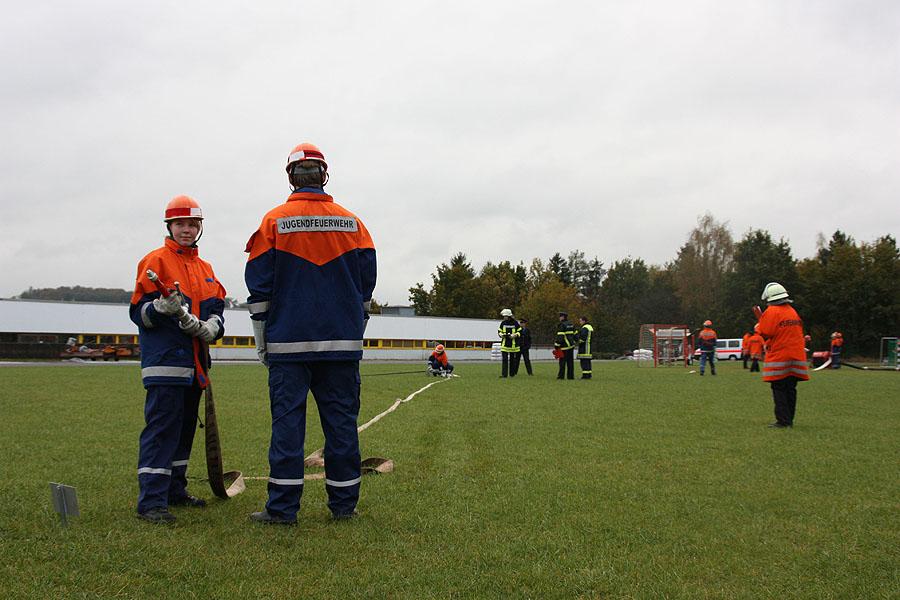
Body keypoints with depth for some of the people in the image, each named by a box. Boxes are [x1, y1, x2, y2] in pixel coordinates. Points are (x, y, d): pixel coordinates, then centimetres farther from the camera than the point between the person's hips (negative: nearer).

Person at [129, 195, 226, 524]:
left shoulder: (205, 268, 19)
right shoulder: (155, 261, -1)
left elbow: (217, 308, 11)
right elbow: (138, 312, -6)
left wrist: (209, 326, -11)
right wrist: (161, 307, -26)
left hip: (194, 363, 7)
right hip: (164, 360, -7)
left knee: (185, 426, 14)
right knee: (162, 426, -12)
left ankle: (175, 490, 26)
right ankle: (151, 500, -12)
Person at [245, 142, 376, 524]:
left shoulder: (273, 222, 0)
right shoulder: (352, 224, 7)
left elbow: (259, 288, 1)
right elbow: (366, 286, 10)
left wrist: (262, 342, 8)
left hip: (288, 342, -2)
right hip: (343, 343, 2)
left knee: (287, 420, 0)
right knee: (341, 420, 6)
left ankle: (283, 507, 0)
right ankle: (344, 503, 11)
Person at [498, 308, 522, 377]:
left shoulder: (515, 323, -3)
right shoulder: (503, 323, 5)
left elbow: (520, 332, 1)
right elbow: (499, 331, 13)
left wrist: (514, 335, -16)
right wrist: (501, 335, -9)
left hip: (513, 344, -1)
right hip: (504, 344, 1)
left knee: (512, 360, 8)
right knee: (504, 359, -7)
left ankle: (512, 374, 19)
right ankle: (504, 374, -8)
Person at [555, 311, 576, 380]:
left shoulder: (561, 325, -12)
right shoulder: (571, 324, 13)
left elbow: (560, 336, -18)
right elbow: (574, 334, 18)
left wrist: (557, 345, -14)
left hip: (564, 346, -8)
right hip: (571, 345, 8)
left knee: (562, 361, -4)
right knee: (570, 361, 8)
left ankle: (561, 375, -4)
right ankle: (570, 376, 7)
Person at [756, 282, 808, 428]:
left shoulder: (772, 311, -11)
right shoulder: (793, 312, 15)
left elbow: (765, 333, -17)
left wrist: (757, 328, 5)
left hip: (779, 357, -7)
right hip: (796, 355, 7)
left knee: (779, 390, -3)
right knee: (790, 389, 10)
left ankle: (783, 420, -6)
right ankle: (789, 420, 13)